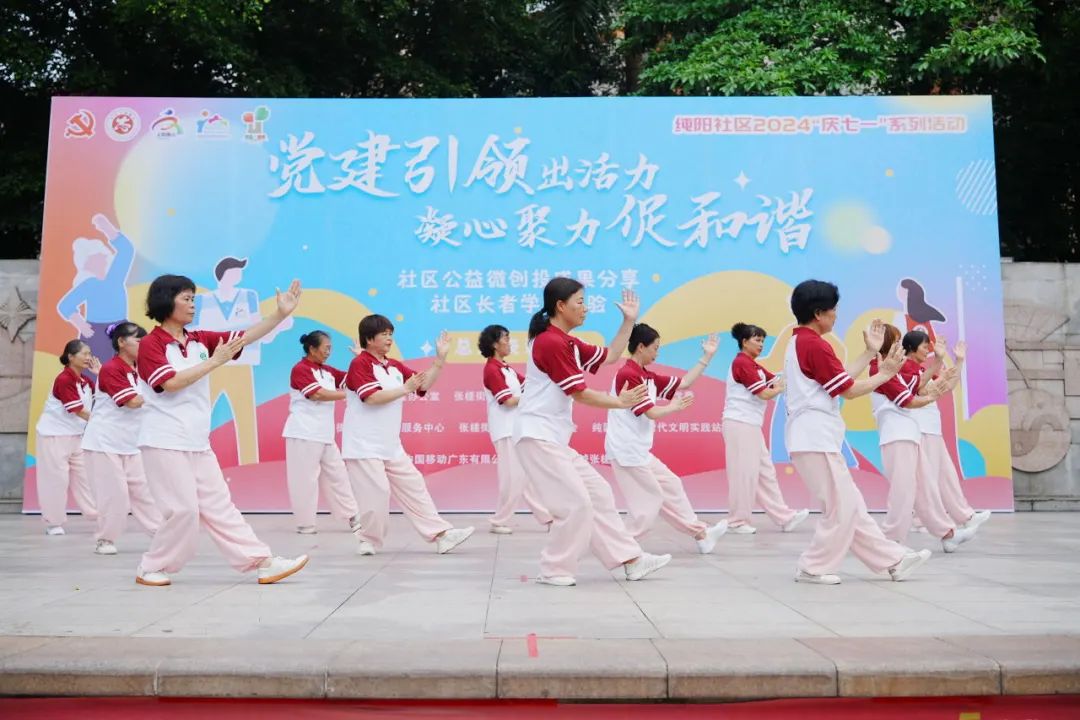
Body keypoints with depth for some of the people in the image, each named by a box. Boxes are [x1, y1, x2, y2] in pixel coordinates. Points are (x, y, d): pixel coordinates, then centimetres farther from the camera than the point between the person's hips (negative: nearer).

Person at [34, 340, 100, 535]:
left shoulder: (85, 381, 6)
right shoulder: (64, 380, -19)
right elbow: (78, 410, -22)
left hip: (76, 436, 8)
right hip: (54, 435, -8)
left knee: (84, 475, 8)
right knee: (56, 478, -2)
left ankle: (97, 515, 11)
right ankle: (53, 523, 9)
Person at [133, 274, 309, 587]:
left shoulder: (201, 340, 9)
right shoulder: (150, 344, -8)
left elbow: (247, 337, 2)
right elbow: (171, 383, -21)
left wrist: (281, 313, -8)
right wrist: (214, 361, -19)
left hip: (198, 442, 6)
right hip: (165, 442, -6)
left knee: (219, 505, 8)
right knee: (183, 509, -6)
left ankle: (263, 563, 6)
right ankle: (150, 568, 14)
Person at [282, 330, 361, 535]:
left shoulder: (327, 371, 14)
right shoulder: (300, 369, -9)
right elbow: (318, 394, -20)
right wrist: (347, 394, -15)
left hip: (325, 434, 8)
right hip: (304, 434, -8)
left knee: (336, 475, 11)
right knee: (305, 479, -2)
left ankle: (353, 517, 16)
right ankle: (305, 524, 9)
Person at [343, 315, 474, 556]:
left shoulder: (394, 366, 11)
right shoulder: (360, 363, -11)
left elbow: (424, 384, 10)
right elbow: (372, 397, -23)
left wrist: (440, 358, 1)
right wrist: (405, 389, -15)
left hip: (391, 445, 8)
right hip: (364, 445, -8)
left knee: (413, 486, 6)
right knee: (376, 492, -9)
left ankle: (441, 534, 8)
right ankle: (369, 540, 13)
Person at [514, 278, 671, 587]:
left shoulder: (568, 343, 14)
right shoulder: (550, 342, -16)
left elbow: (610, 357, 21)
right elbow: (580, 394, -15)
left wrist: (629, 321, 17)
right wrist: (620, 402, -4)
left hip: (554, 438, 10)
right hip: (537, 436, -10)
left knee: (598, 493, 10)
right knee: (575, 503, -9)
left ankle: (631, 559, 17)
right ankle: (554, 570, 5)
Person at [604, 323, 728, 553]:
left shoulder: (647, 376, 12)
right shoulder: (628, 374, -17)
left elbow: (684, 383, 14)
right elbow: (652, 412, -19)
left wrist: (707, 356, 12)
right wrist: (675, 406, -1)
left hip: (638, 450, 10)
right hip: (627, 449, -10)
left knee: (670, 486, 16)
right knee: (648, 500, -5)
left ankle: (701, 533, 27)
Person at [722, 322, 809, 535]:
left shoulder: (752, 365, 18)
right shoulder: (742, 363, -12)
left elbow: (777, 379, 12)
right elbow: (765, 394, -14)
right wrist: (781, 388, 3)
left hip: (750, 426, 10)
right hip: (740, 424, -10)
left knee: (765, 473, 11)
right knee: (744, 474, -4)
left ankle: (785, 517, 16)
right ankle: (737, 522, 5)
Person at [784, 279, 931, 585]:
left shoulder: (799, 342, 16)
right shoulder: (814, 344, -15)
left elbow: (841, 378, 18)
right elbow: (849, 390, -12)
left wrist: (870, 352, 20)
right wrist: (885, 373, 1)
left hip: (811, 438, 10)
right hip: (816, 439, -10)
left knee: (849, 505, 13)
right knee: (842, 507, -1)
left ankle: (893, 559, 22)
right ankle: (813, 568, 7)